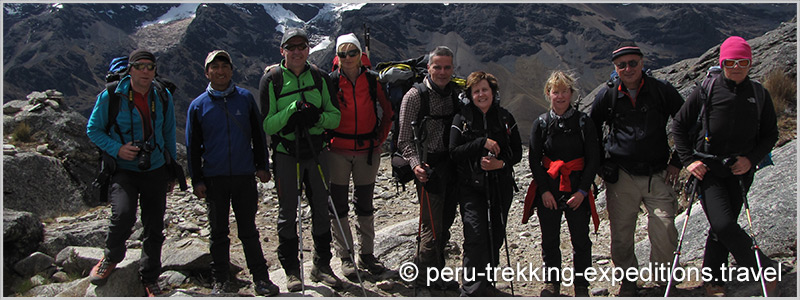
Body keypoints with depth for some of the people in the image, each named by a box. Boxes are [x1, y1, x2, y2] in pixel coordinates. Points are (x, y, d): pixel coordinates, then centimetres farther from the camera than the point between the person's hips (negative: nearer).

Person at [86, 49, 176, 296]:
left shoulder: (163, 98, 4)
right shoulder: (111, 97, -6)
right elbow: (93, 129, 2)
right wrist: (116, 149, -15)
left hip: (156, 171, 3)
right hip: (124, 170, -3)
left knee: (154, 229, 6)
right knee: (123, 215, -26)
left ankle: (150, 280, 24)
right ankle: (111, 258, 6)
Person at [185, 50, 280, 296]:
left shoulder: (245, 98, 5)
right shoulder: (198, 105, 4)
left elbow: (258, 135, 10)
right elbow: (193, 146, 6)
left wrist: (261, 166, 5)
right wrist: (197, 180, 1)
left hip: (244, 176, 0)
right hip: (214, 179, 0)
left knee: (248, 230, 5)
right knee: (219, 232, 9)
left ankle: (260, 278, 13)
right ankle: (220, 281, 20)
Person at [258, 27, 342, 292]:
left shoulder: (320, 78, 3)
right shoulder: (271, 80, -5)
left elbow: (336, 117, 2)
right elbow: (267, 125, -10)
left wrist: (318, 117, -19)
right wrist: (292, 110, -25)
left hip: (317, 151, 3)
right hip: (286, 153, -3)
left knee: (322, 210, 9)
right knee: (288, 213, 4)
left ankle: (322, 265, 23)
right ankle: (291, 271, 16)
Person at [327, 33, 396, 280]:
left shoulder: (372, 81, 1)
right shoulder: (330, 82, -3)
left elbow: (388, 112, 12)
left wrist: (380, 139, 6)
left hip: (367, 151, 2)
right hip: (338, 151, -1)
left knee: (365, 204, 11)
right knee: (339, 206, 2)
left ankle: (366, 255, 21)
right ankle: (345, 257, 13)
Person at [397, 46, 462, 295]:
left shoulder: (457, 93, 9)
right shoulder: (415, 96, -7)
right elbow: (405, 140, -8)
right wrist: (415, 164, -23)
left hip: (452, 167, 6)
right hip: (429, 168, -5)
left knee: (445, 225, 14)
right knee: (432, 229, -7)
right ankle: (422, 283, 8)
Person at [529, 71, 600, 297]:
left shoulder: (583, 122, 0)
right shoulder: (541, 123, 3)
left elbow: (593, 159, -1)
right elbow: (534, 159, 3)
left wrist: (582, 191, -8)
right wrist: (544, 190, -6)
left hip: (577, 191, -1)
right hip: (548, 191, 1)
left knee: (581, 240, 2)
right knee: (550, 240, 8)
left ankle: (581, 286, 16)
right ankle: (552, 284, 23)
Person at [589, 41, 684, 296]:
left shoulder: (662, 91, -1)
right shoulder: (607, 96, 2)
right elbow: (591, 130, 17)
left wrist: (677, 162, 6)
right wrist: (602, 163, 12)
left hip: (658, 176, -1)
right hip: (621, 177, 1)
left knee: (665, 232, -8)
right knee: (621, 235, 3)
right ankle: (628, 280, 24)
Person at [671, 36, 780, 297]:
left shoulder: (759, 94, 3)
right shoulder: (705, 92, -4)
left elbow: (770, 134, 11)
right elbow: (679, 126, 4)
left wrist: (751, 159, -5)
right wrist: (688, 160, -5)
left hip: (740, 170, 2)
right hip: (707, 168, -2)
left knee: (723, 226, 5)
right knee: (724, 225, -14)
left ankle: (713, 279, 22)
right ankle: (766, 270, 5)